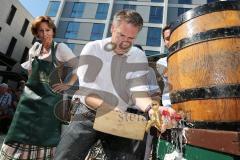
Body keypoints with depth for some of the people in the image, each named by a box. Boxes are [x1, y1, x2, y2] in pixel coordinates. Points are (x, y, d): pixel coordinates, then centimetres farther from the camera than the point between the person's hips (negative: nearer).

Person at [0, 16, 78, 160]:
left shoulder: (60, 48, -9)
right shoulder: (35, 48, 8)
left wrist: (68, 84, -12)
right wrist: (31, 85, 14)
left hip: (50, 101, -4)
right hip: (30, 99, 5)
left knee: (45, 139, 5)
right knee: (20, 137, 9)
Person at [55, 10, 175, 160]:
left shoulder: (139, 57, -1)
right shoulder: (93, 49, -8)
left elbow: (139, 91, -14)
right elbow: (86, 92, -15)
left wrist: (150, 108, -35)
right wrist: (108, 109, -32)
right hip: (88, 115, -1)